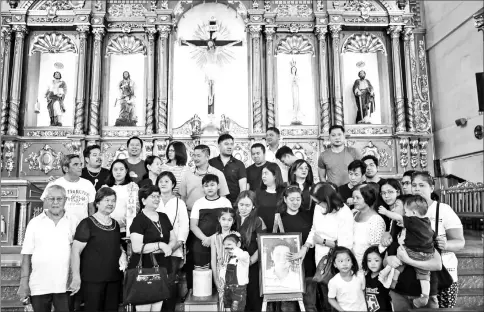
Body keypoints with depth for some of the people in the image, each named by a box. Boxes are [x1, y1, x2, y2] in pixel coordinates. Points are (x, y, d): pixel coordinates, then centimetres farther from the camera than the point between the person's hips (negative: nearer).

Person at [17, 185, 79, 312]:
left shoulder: (74, 222, 2)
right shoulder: (34, 223, 2)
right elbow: (27, 255, 3)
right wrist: (24, 283, 0)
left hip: (65, 286, 0)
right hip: (39, 287, 1)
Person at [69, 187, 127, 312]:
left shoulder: (115, 224, 12)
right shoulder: (87, 224, -8)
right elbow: (75, 252, -11)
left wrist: (122, 254, 4)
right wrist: (76, 278, -15)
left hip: (114, 279, 6)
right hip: (93, 280, -6)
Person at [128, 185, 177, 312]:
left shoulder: (164, 217, 10)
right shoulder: (139, 220, -10)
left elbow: (173, 239, 14)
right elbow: (136, 247, -19)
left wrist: (168, 247, -7)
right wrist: (160, 245, -21)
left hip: (163, 268, 6)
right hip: (143, 269, -6)